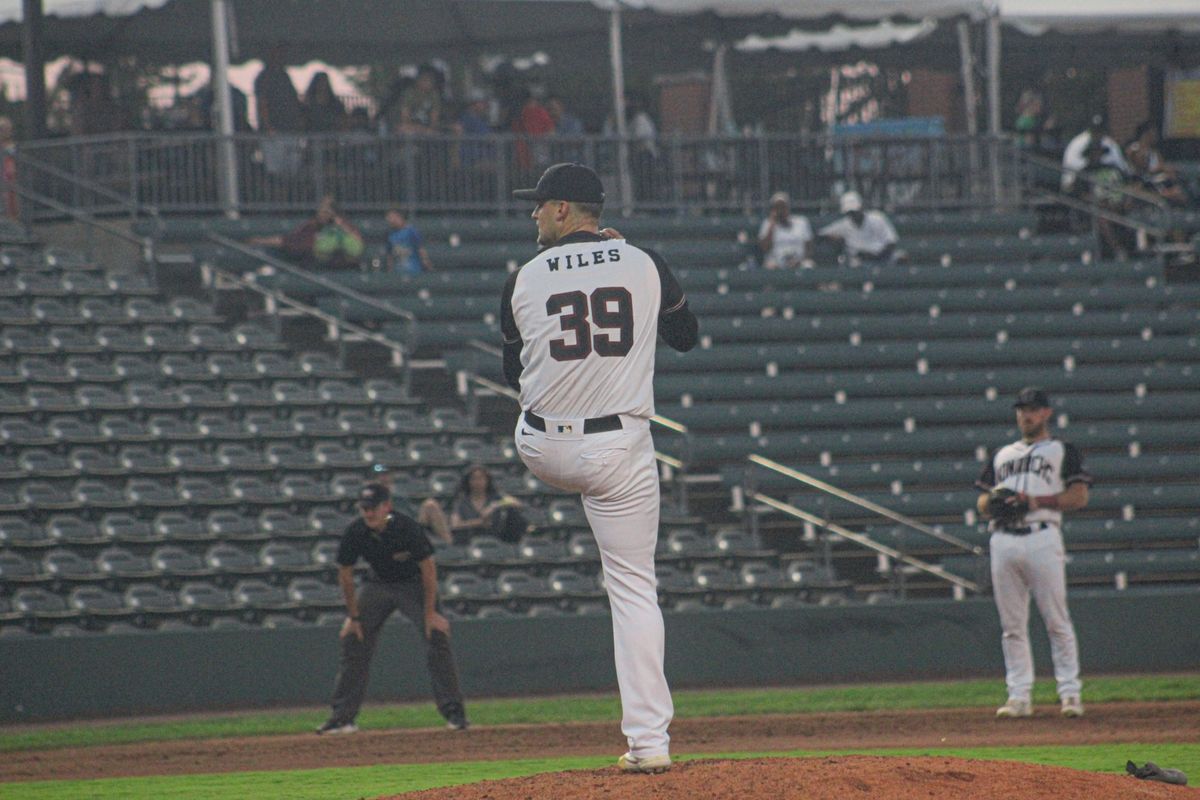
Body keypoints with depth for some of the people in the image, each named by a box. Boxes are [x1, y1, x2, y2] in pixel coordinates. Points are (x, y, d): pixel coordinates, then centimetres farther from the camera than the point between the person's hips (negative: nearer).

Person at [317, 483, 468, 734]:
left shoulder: (407, 528, -29)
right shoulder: (355, 532, -20)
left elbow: (428, 568, -19)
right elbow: (345, 574, -6)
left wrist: (430, 612, -20)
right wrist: (353, 616, -4)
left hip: (413, 584, -3)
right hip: (378, 585, 3)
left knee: (437, 637, -19)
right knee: (353, 641, -3)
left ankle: (454, 713, -14)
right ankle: (342, 718, 5)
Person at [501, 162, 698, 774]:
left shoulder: (525, 280, -2)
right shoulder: (643, 264, -1)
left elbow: (514, 373, 10)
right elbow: (685, 336, 16)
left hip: (543, 452, 0)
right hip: (620, 452, 0)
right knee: (634, 590, 3)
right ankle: (647, 739, -4)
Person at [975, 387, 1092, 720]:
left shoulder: (1062, 451, 11)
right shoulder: (1001, 455, 25)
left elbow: (1079, 496, -1)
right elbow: (982, 502, 23)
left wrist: (1035, 501, -12)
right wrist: (992, 503, -1)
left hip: (1042, 538, -5)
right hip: (1003, 540, 5)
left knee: (1056, 620, -8)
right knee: (1012, 625, 2)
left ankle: (1070, 693, -6)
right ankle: (1019, 696, 3)